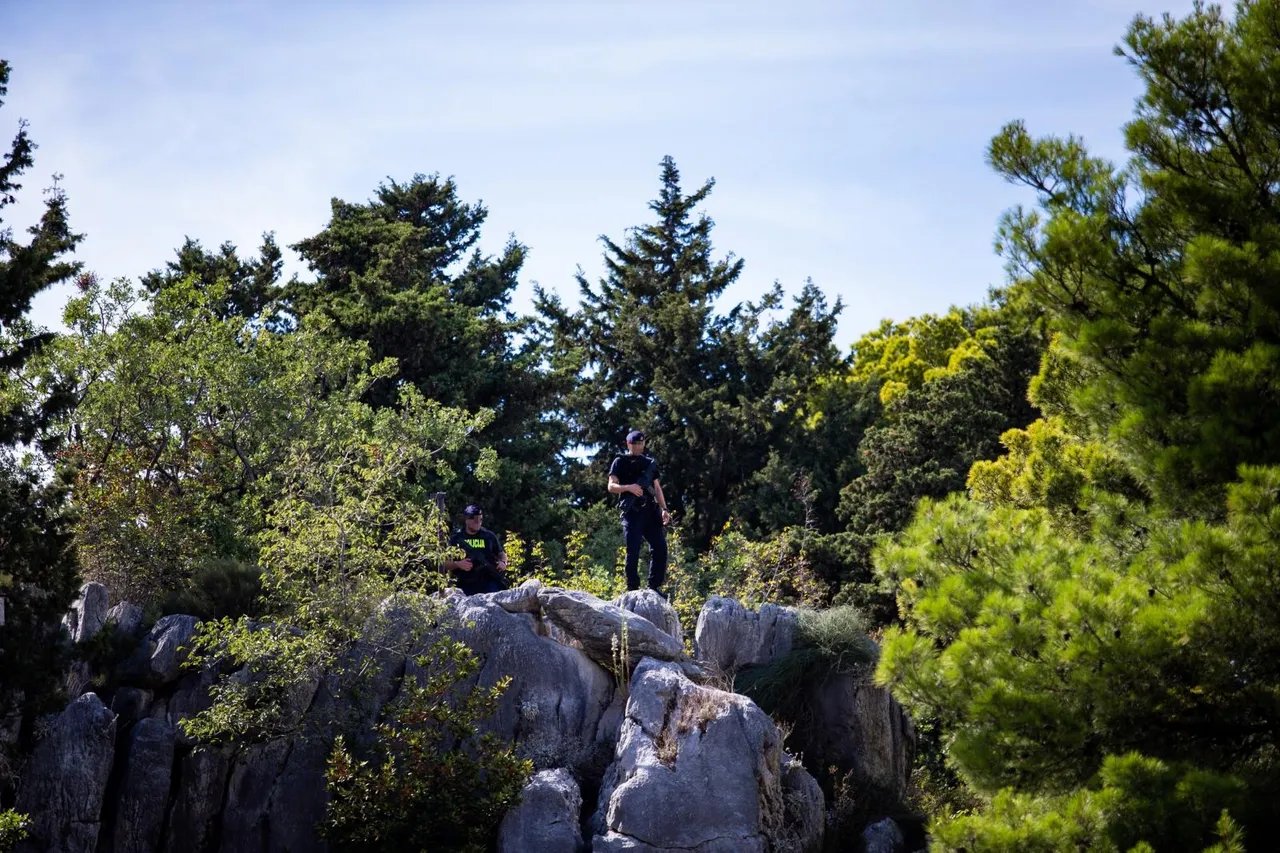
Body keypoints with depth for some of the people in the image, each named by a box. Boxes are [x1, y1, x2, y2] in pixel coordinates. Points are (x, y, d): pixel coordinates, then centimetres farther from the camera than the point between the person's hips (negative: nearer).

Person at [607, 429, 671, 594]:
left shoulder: (649, 462, 18)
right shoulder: (620, 462, 4)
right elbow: (611, 487, -4)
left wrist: (664, 509, 10)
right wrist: (629, 487, -21)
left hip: (650, 512, 5)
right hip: (632, 513, -5)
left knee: (660, 547, -4)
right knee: (633, 552, -7)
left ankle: (654, 586, 4)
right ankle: (633, 589, 0)